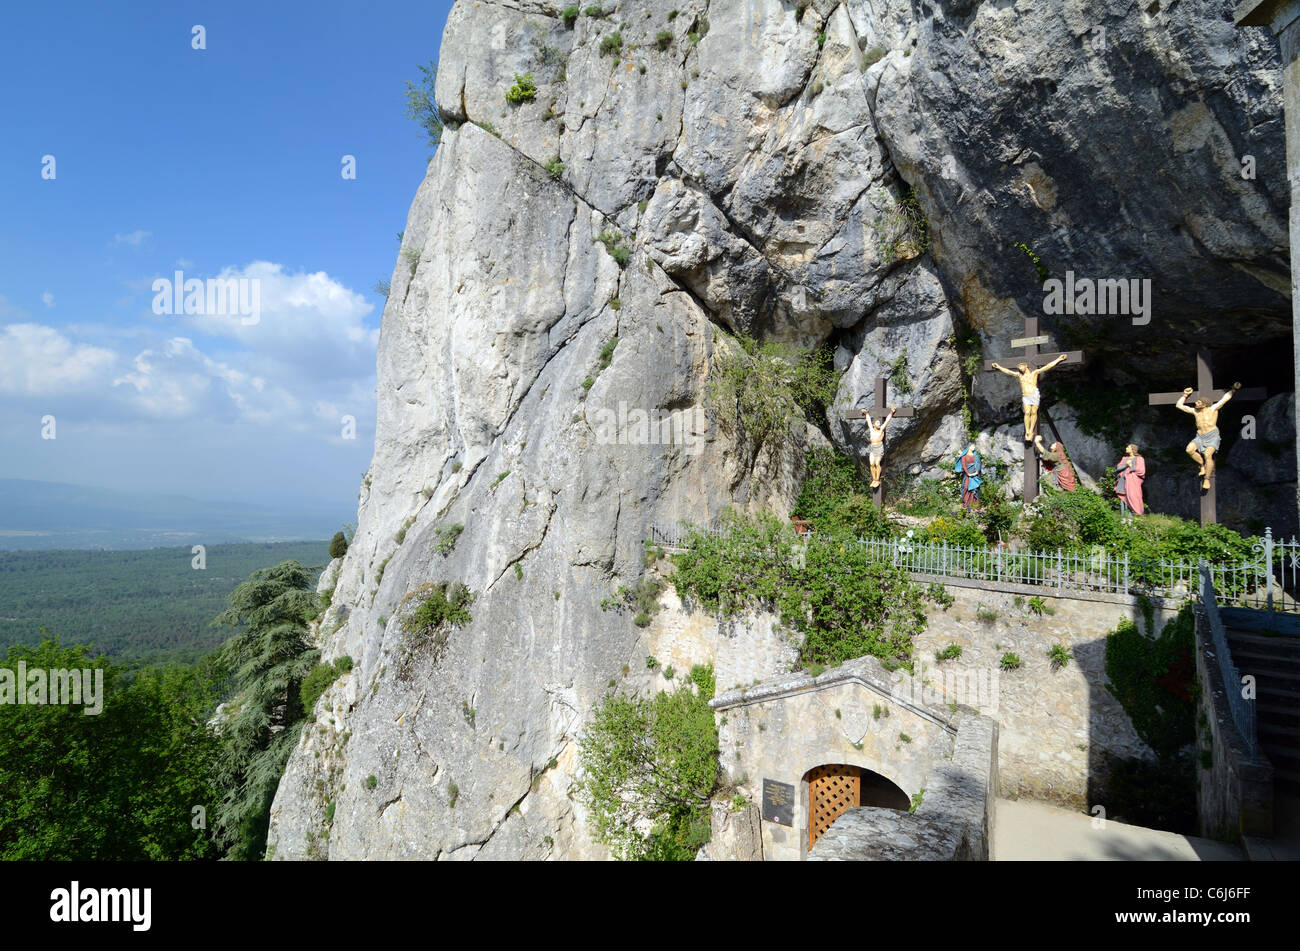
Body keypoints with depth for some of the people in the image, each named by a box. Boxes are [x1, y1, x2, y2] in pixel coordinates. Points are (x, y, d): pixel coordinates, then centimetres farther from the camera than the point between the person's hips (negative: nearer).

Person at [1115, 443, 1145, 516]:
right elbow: (1118, 467, 10)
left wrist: (1131, 466, 1)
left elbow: (1141, 471, -4)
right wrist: (1126, 465, -6)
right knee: (1123, 499, -1)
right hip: (1123, 480, 5)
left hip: (1133, 481, -5)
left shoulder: (1139, 459, 5)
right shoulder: (1125, 458, 21)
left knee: (1131, 499, -13)